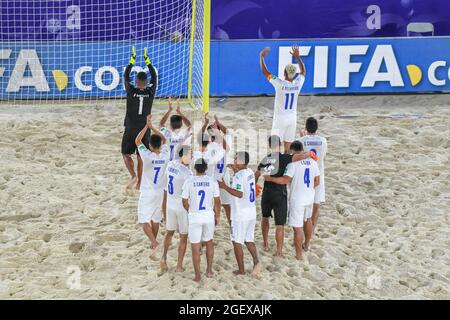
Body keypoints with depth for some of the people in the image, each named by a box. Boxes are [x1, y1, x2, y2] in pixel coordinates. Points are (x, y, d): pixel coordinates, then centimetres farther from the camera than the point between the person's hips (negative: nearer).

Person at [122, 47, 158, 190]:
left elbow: (126, 76, 1)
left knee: (126, 153, 11)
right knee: (141, 157, 10)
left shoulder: (131, 91, -12)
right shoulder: (150, 92, -6)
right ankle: (139, 184, 13)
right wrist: (147, 60, 12)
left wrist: (133, 60, 6)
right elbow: (154, 77, 8)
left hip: (130, 129, -2)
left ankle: (134, 176, -8)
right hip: (145, 130, 2)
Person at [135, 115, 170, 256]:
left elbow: (137, 141, -11)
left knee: (144, 220, 0)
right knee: (156, 219, 18)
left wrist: (147, 126, -11)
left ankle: (154, 242, -17)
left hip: (147, 193, -5)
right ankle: (153, 242, 31)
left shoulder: (148, 156, -22)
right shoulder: (165, 156, -9)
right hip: (159, 192, 5)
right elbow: (164, 139, 8)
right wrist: (152, 127, 2)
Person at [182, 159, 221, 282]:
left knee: (195, 247, 5)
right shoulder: (212, 181, -6)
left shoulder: (189, 182, -10)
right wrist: (217, 216, 13)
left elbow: (185, 202, -4)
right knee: (209, 242, 22)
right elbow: (217, 201, -1)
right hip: (209, 216, 2)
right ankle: (209, 270, 28)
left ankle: (197, 276, 8)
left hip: (194, 217, -2)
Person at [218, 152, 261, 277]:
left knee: (237, 242, 4)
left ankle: (241, 269, 10)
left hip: (240, 216, -8)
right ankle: (256, 262, -4)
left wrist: (225, 187, -23)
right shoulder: (250, 172, 8)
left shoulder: (239, 176, -18)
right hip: (251, 213, 8)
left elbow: (239, 193, -28)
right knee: (249, 240, 16)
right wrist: (237, 171, 26)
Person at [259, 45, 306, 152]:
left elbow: (265, 72, -11)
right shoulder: (298, 84, -7)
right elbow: (303, 71, 14)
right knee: (288, 143, 11)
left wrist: (261, 56, -1)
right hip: (292, 118, 4)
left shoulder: (280, 84, -19)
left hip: (280, 118, -4)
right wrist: (297, 57, 20)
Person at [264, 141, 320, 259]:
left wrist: (270, 178, -12)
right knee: (307, 219, 29)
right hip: (310, 197, 7)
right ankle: (306, 245, 46)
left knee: (297, 227, 0)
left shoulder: (293, 163, -18)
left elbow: (286, 180, -24)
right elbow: (317, 181, 7)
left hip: (297, 199, -7)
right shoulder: (312, 161, 2)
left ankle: (298, 255, 6)